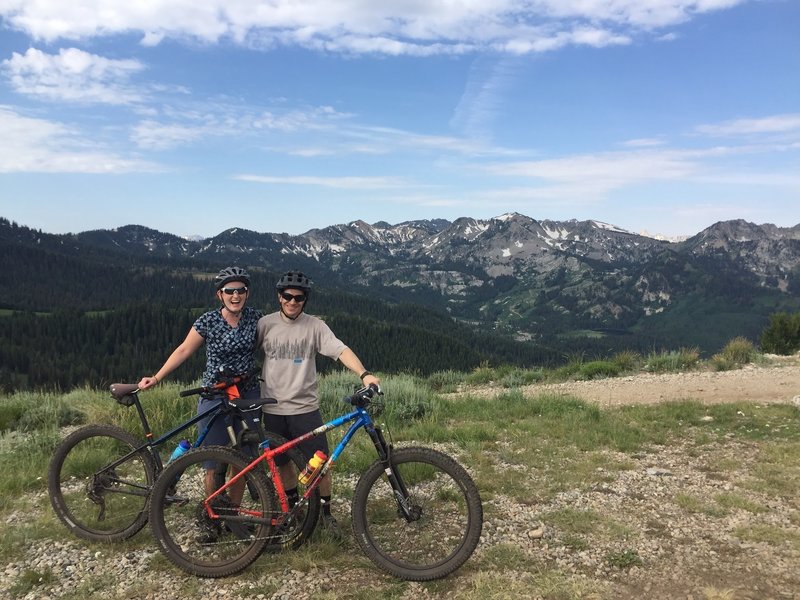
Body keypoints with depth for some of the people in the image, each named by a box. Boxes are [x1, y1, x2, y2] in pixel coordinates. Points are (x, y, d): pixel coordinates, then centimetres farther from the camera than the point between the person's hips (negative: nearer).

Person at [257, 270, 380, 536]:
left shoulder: (315, 326, -6)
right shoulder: (265, 324, -2)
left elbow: (340, 350, -17)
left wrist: (364, 374, -31)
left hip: (305, 407, -1)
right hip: (273, 409, 2)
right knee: (283, 463, 15)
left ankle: (325, 512, 20)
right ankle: (293, 507, 37)